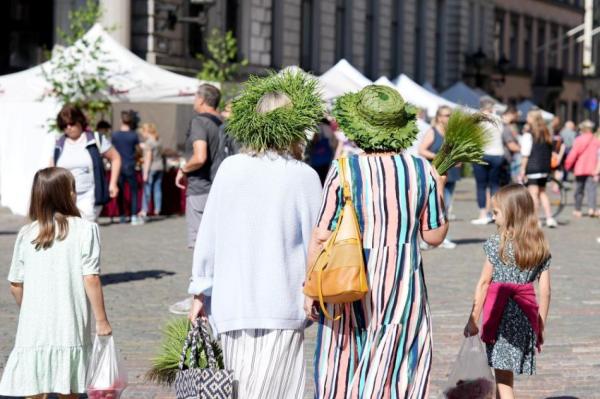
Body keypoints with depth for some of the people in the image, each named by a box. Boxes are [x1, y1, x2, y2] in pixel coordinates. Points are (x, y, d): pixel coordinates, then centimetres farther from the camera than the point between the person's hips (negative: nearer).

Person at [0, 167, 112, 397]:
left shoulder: (27, 234, 3)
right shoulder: (85, 230, -6)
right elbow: (91, 279, -10)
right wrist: (101, 320, -2)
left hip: (34, 330, 2)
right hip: (71, 330, -2)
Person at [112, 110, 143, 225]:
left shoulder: (115, 135, -4)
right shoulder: (133, 135, -10)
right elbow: (139, 150, 1)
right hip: (130, 166, -2)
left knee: (120, 192, 10)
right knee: (133, 191, 5)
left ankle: (122, 216, 12)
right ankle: (134, 217, -1)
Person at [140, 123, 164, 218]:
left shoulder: (148, 143, -13)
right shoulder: (158, 141, 10)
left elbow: (148, 158, -15)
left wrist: (145, 172, -13)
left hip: (150, 168, -8)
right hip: (160, 167, 8)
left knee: (147, 189, -4)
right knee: (157, 189, 8)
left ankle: (144, 210, -4)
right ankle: (157, 210, 9)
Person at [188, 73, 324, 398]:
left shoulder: (230, 168, -1)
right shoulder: (303, 176, -8)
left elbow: (208, 235, 3)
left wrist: (200, 292, 12)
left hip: (230, 302, 3)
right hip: (281, 308, -3)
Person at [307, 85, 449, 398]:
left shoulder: (344, 170, -10)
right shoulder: (421, 171, -2)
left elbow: (322, 236, -9)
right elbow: (434, 235, 4)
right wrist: (438, 191, 19)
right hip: (404, 286, 2)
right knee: (399, 373, 9)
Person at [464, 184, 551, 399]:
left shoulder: (497, 243, -7)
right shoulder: (541, 246, 5)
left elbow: (484, 283, -6)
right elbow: (545, 290, 5)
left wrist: (473, 320, -2)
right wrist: (541, 326, 14)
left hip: (501, 314, -5)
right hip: (526, 315, 5)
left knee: (503, 374, -1)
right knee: (504, 373, 14)